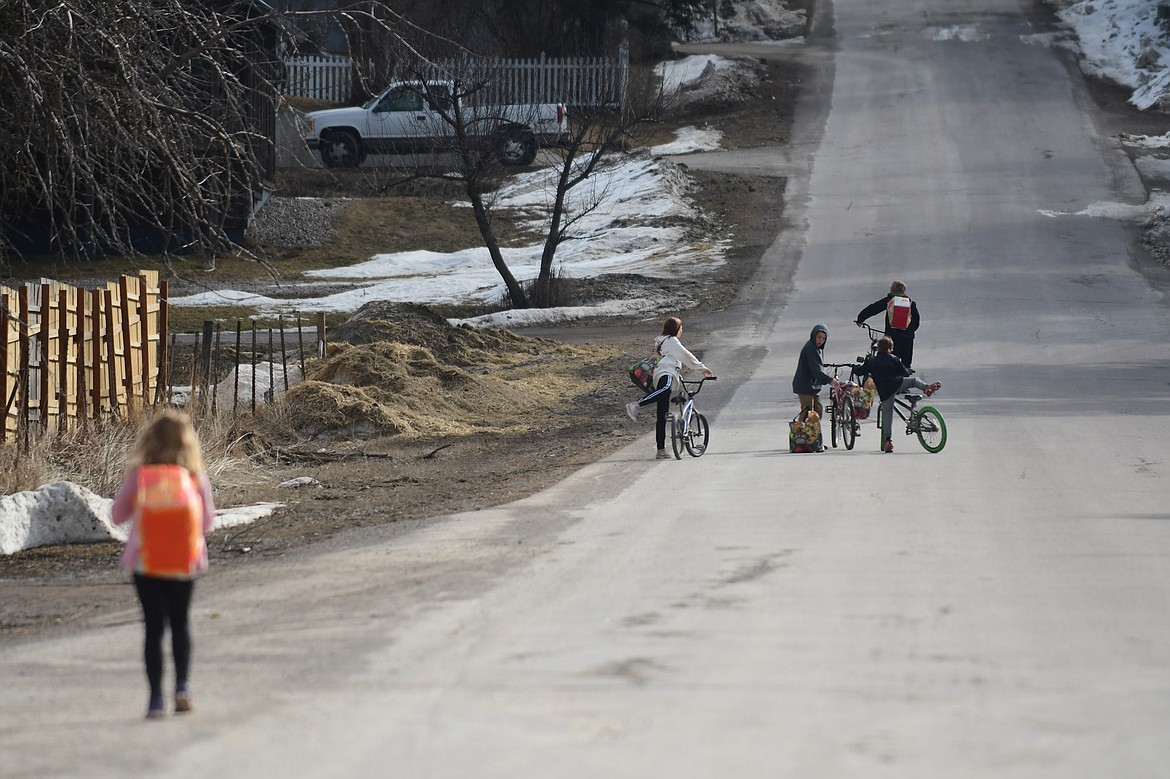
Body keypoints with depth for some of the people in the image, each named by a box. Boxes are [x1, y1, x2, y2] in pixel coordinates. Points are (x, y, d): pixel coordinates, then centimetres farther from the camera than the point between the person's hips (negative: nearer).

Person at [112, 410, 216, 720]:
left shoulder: (139, 476, -5)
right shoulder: (196, 477, -3)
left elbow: (118, 515, 6)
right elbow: (207, 523, 4)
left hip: (145, 563, -1)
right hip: (185, 563, 1)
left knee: (154, 627, 6)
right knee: (180, 623, 20)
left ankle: (156, 699, 2)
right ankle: (182, 685, 7)